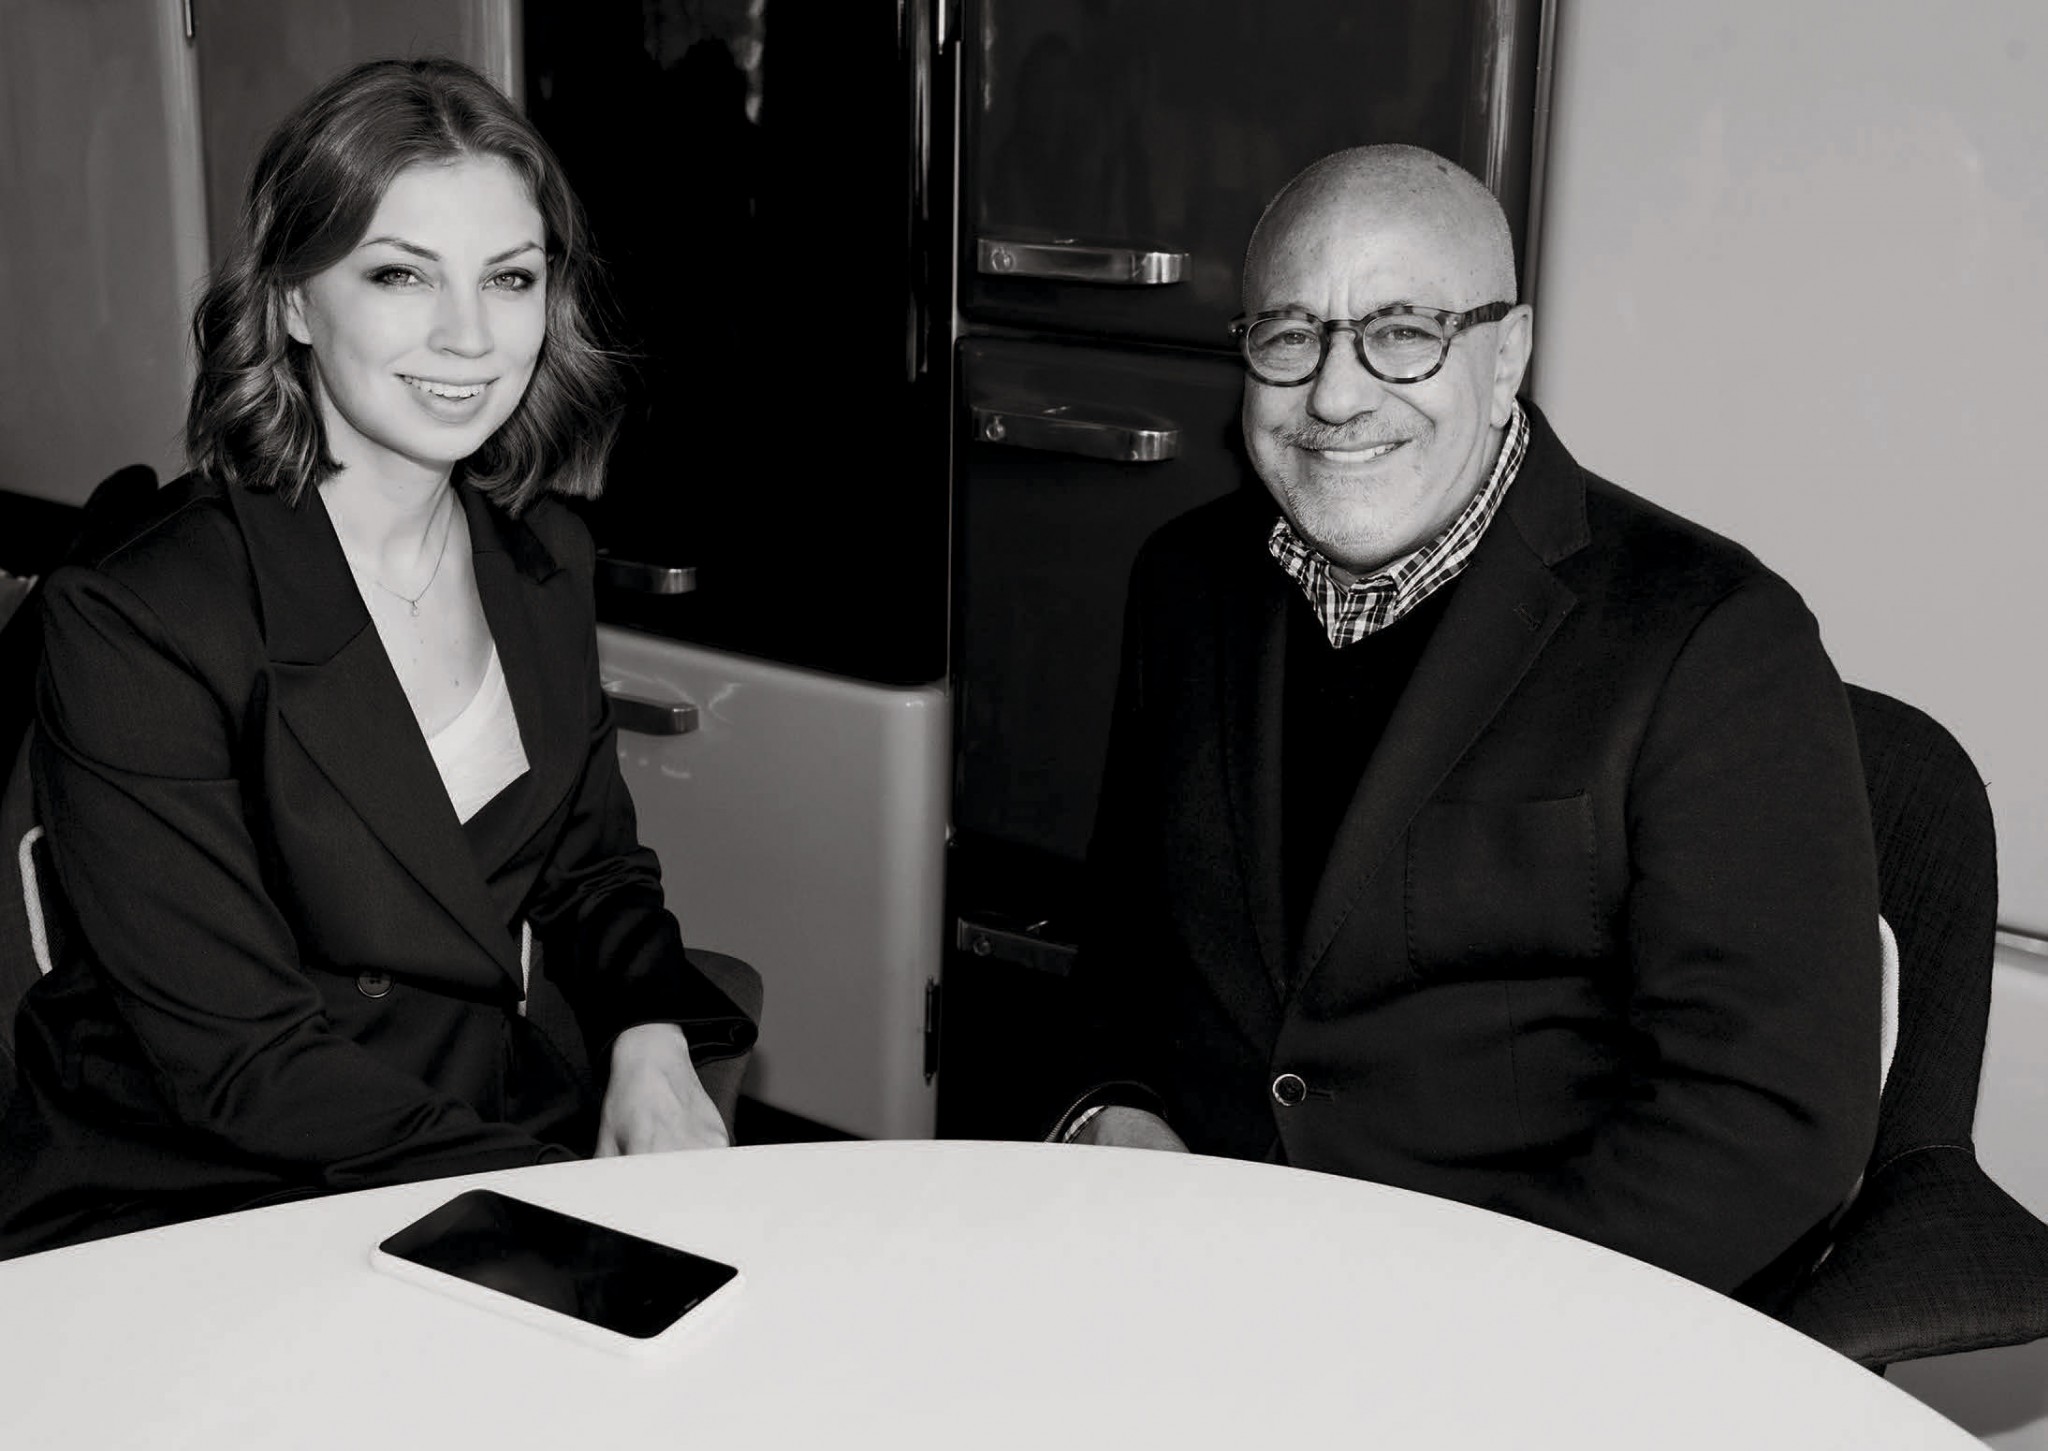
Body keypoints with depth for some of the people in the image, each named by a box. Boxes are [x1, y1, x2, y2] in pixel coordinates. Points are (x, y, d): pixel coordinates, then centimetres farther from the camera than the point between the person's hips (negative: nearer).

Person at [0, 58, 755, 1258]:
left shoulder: (544, 555, 3)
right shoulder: (136, 625, -18)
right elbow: (239, 1058, -16)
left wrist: (652, 1039, -7)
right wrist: (552, 1185, -22)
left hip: (503, 1124, 6)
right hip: (193, 1200, -6)